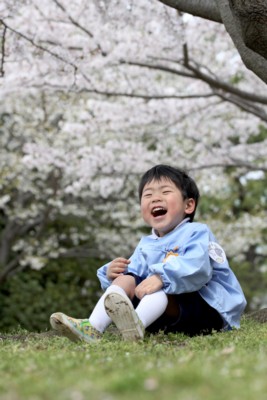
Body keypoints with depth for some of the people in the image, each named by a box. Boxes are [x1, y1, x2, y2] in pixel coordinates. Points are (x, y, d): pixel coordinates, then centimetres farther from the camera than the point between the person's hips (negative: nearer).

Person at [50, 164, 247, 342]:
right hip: (163, 319, 6)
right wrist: (112, 273, -11)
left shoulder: (196, 233, -5)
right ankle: (93, 328, -27)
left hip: (209, 311, -6)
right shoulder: (146, 245, 18)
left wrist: (161, 278, -41)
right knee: (126, 279, -5)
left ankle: (137, 325, -65)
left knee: (163, 289, -32)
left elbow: (195, 267, -26)